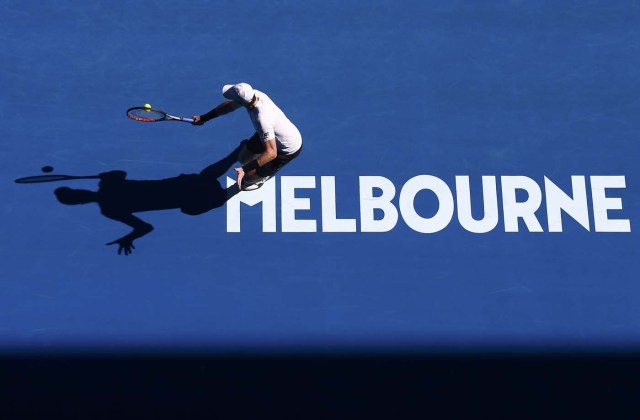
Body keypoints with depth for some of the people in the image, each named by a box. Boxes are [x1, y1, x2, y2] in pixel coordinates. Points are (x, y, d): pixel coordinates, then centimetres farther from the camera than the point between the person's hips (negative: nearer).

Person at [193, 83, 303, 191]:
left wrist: (245, 169, -43)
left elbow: (271, 153, -40)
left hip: (289, 149, -7)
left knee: (248, 177, -2)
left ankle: (260, 179, 33)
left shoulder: (262, 120, -44)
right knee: (243, 159, 21)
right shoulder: (253, 94, -20)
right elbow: (229, 105, 0)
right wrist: (204, 118, 5)